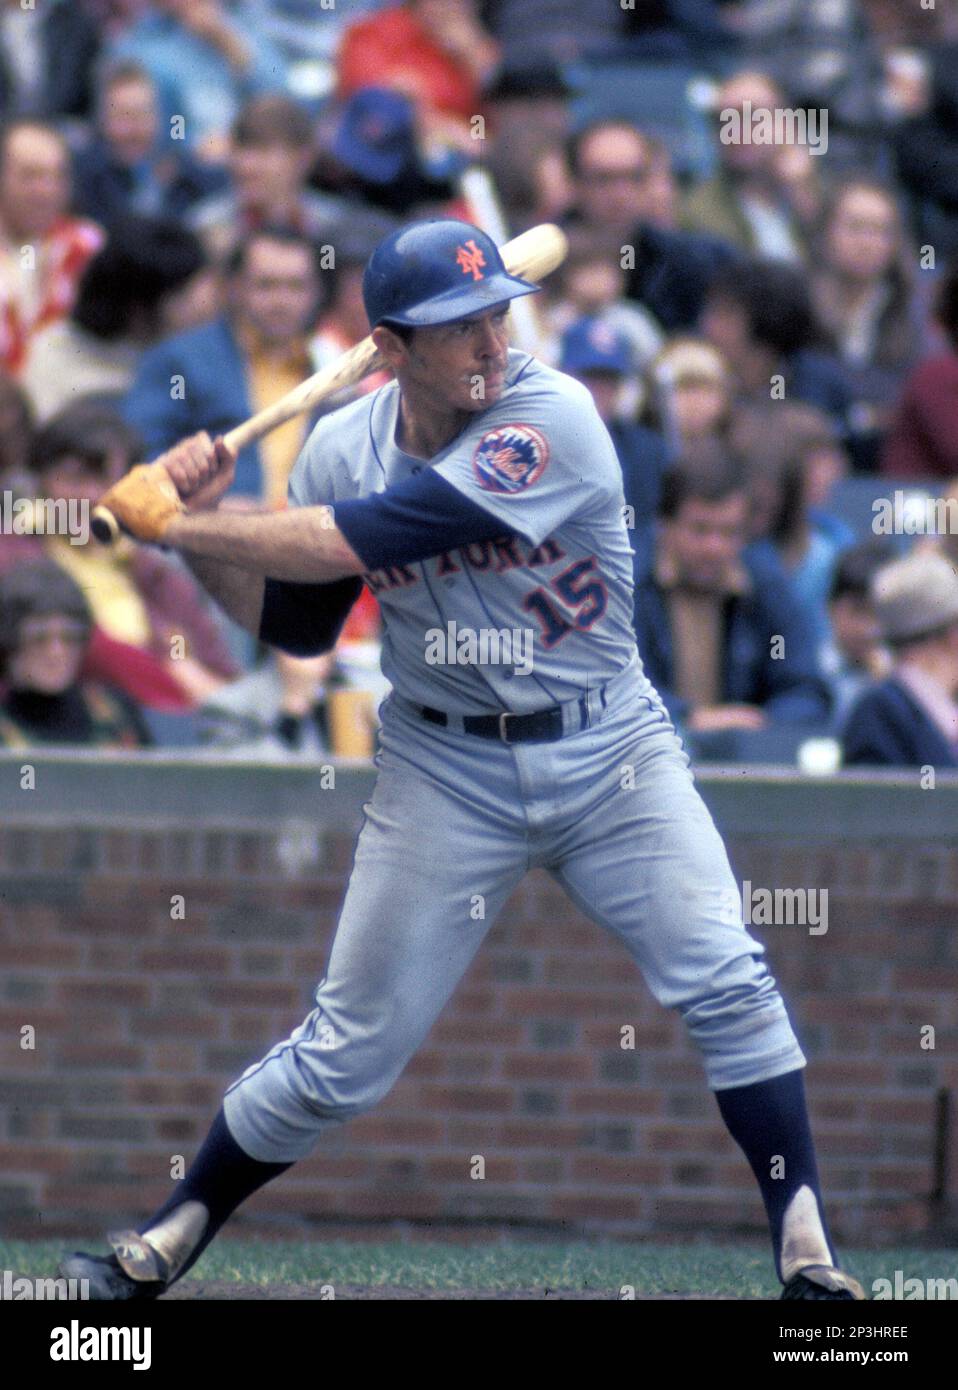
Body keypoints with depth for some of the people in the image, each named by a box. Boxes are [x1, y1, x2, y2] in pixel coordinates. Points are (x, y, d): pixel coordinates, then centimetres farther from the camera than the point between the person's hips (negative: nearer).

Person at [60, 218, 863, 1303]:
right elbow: (297, 624, 8)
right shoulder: (341, 450, -5)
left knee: (724, 979, -14)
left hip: (608, 750, -2)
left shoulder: (549, 420, -22)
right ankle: (176, 1232, 19)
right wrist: (203, 530, -7)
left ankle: (803, 1243, -3)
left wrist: (177, 524, -20)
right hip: (447, 774, 2)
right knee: (344, 1055, 2)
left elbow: (358, 541, -28)